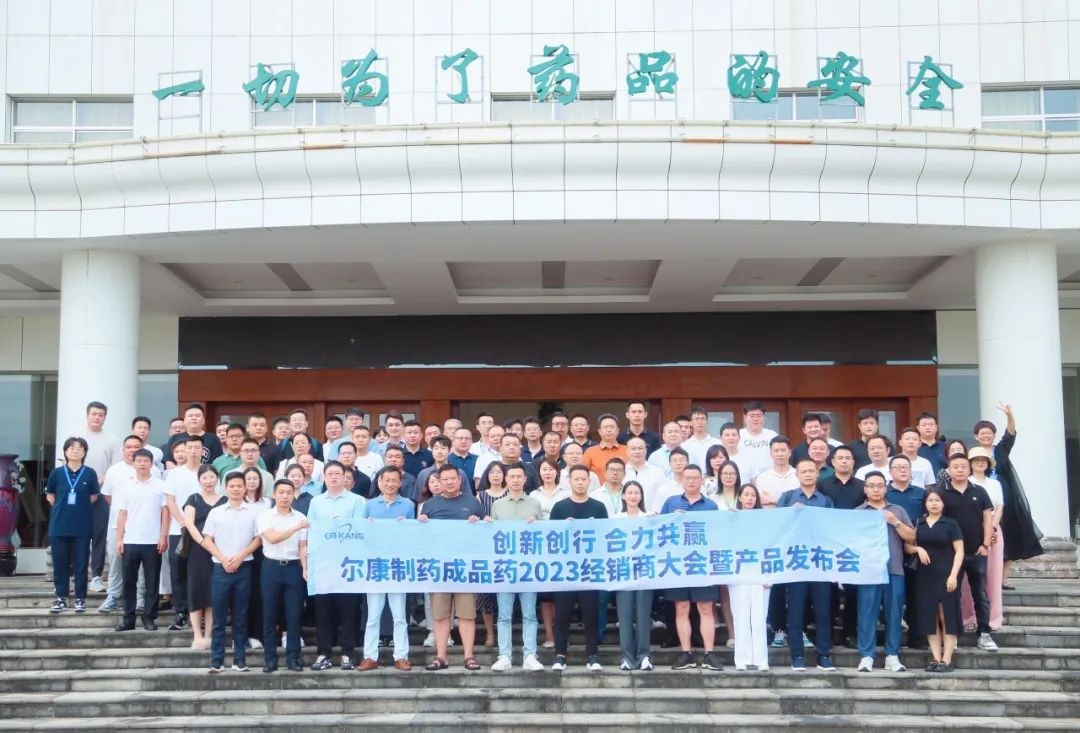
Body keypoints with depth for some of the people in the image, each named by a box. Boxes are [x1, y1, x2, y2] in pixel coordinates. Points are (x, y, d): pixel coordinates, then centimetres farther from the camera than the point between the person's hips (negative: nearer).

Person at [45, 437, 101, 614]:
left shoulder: (90, 473, -2)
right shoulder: (57, 472, 1)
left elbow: (94, 496, 8)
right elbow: (50, 495, 11)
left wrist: (80, 508, 2)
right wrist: (62, 508, 4)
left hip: (82, 526, -1)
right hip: (59, 525, 1)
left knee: (81, 564, 3)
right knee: (60, 563, 6)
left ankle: (80, 599, 12)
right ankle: (61, 598, 15)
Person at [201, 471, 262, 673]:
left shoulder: (253, 511, 4)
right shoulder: (216, 512, 7)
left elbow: (258, 539, 3)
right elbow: (207, 541, 5)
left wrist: (240, 557, -8)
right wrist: (223, 559, -8)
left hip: (243, 568, 0)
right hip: (220, 568, 0)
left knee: (240, 617, 4)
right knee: (219, 617, 1)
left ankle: (240, 660, 9)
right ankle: (216, 661, 3)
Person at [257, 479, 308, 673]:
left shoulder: (301, 517, 7)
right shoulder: (264, 515, 1)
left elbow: (303, 546, 5)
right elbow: (272, 538, -14)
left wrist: (306, 568, -8)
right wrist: (297, 527, -14)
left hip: (294, 567, 1)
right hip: (272, 567, -1)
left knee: (294, 615, 2)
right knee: (269, 615, 2)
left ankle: (293, 658, 9)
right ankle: (270, 659, 9)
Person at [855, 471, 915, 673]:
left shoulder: (898, 510, 15)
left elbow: (911, 537, 7)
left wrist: (895, 522, -4)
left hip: (895, 570, 2)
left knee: (894, 614, 2)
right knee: (867, 614, -4)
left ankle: (892, 656, 8)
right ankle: (866, 656, -1)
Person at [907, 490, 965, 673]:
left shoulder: (950, 524, 1)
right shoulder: (918, 525, 11)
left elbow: (959, 551, -3)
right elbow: (907, 547, 13)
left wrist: (953, 575, -13)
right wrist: (918, 548, -9)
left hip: (945, 575, -3)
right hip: (925, 576, 3)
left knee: (947, 616, -5)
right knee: (930, 618, 2)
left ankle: (947, 660, -4)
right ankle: (936, 659, 4)